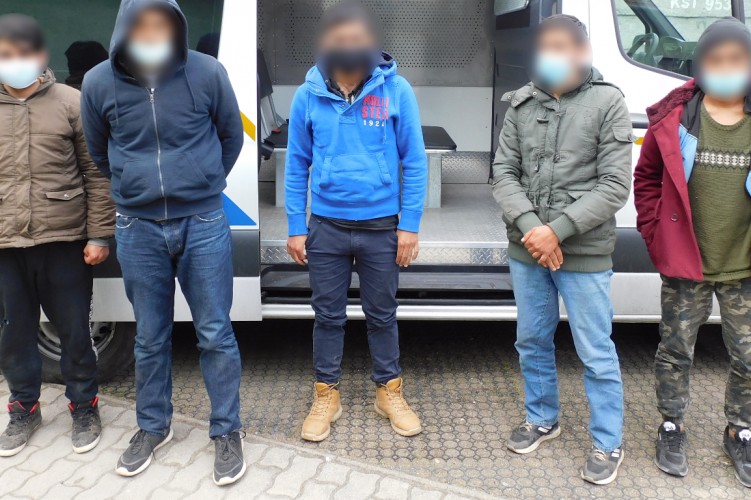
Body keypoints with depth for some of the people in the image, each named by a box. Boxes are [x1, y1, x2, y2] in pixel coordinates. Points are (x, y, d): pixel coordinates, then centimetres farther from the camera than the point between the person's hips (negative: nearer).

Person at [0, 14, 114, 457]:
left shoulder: (71, 104, -1)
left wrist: (99, 236, -4)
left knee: (74, 332, 8)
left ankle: (84, 409, 26)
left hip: (64, 242, -3)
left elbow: (97, 176, 0)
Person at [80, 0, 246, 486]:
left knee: (215, 333, 6)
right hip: (138, 229, 2)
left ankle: (228, 431, 22)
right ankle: (153, 427, 33)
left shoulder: (208, 73, -10)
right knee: (150, 337, 14)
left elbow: (232, 138, 7)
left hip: (204, 224, -1)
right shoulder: (99, 83, -5)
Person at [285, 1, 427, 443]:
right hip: (326, 227, 1)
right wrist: (296, 228, 0)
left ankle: (390, 393, 32)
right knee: (328, 315, 13)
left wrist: (410, 226, -7)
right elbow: (297, 166, 2)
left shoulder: (396, 90, -7)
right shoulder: (308, 95, -3)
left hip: (381, 228, -1)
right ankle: (326, 397, 30)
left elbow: (415, 162, -5)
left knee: (382, 315, 13)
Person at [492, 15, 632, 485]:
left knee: (596, 353, 6)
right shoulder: (522, 103, 4)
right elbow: (504, 172, 2)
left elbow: (615, 186, -10)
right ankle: (543, 418, 40)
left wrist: (557, 230, -17)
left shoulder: (608, 102, -6)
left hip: (584, 253, -4)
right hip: (526, 250, 4)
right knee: (533, 341, 18)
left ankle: (608, 445, 25)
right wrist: (529, 226, -13)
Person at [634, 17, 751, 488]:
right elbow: (646, 178, 4)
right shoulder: (673, 118, -5)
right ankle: (672, 427, 32)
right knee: (676, 351, 12)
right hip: (685, 266, -1)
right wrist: (656, 235, -2)